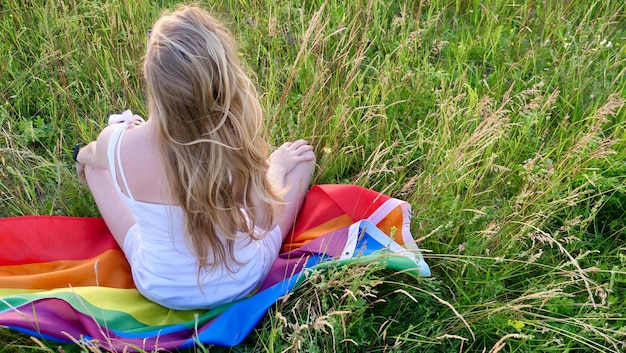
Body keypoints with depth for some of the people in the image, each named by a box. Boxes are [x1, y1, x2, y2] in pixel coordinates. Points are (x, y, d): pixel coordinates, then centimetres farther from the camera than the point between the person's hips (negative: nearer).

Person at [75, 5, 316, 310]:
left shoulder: (116, 143, -28)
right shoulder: (239, 147, -32)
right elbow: (266, 221, -13)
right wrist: (277, 169, 7)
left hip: (158, 289, 2)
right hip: (244, 282, -1)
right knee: (300, 155, 11)